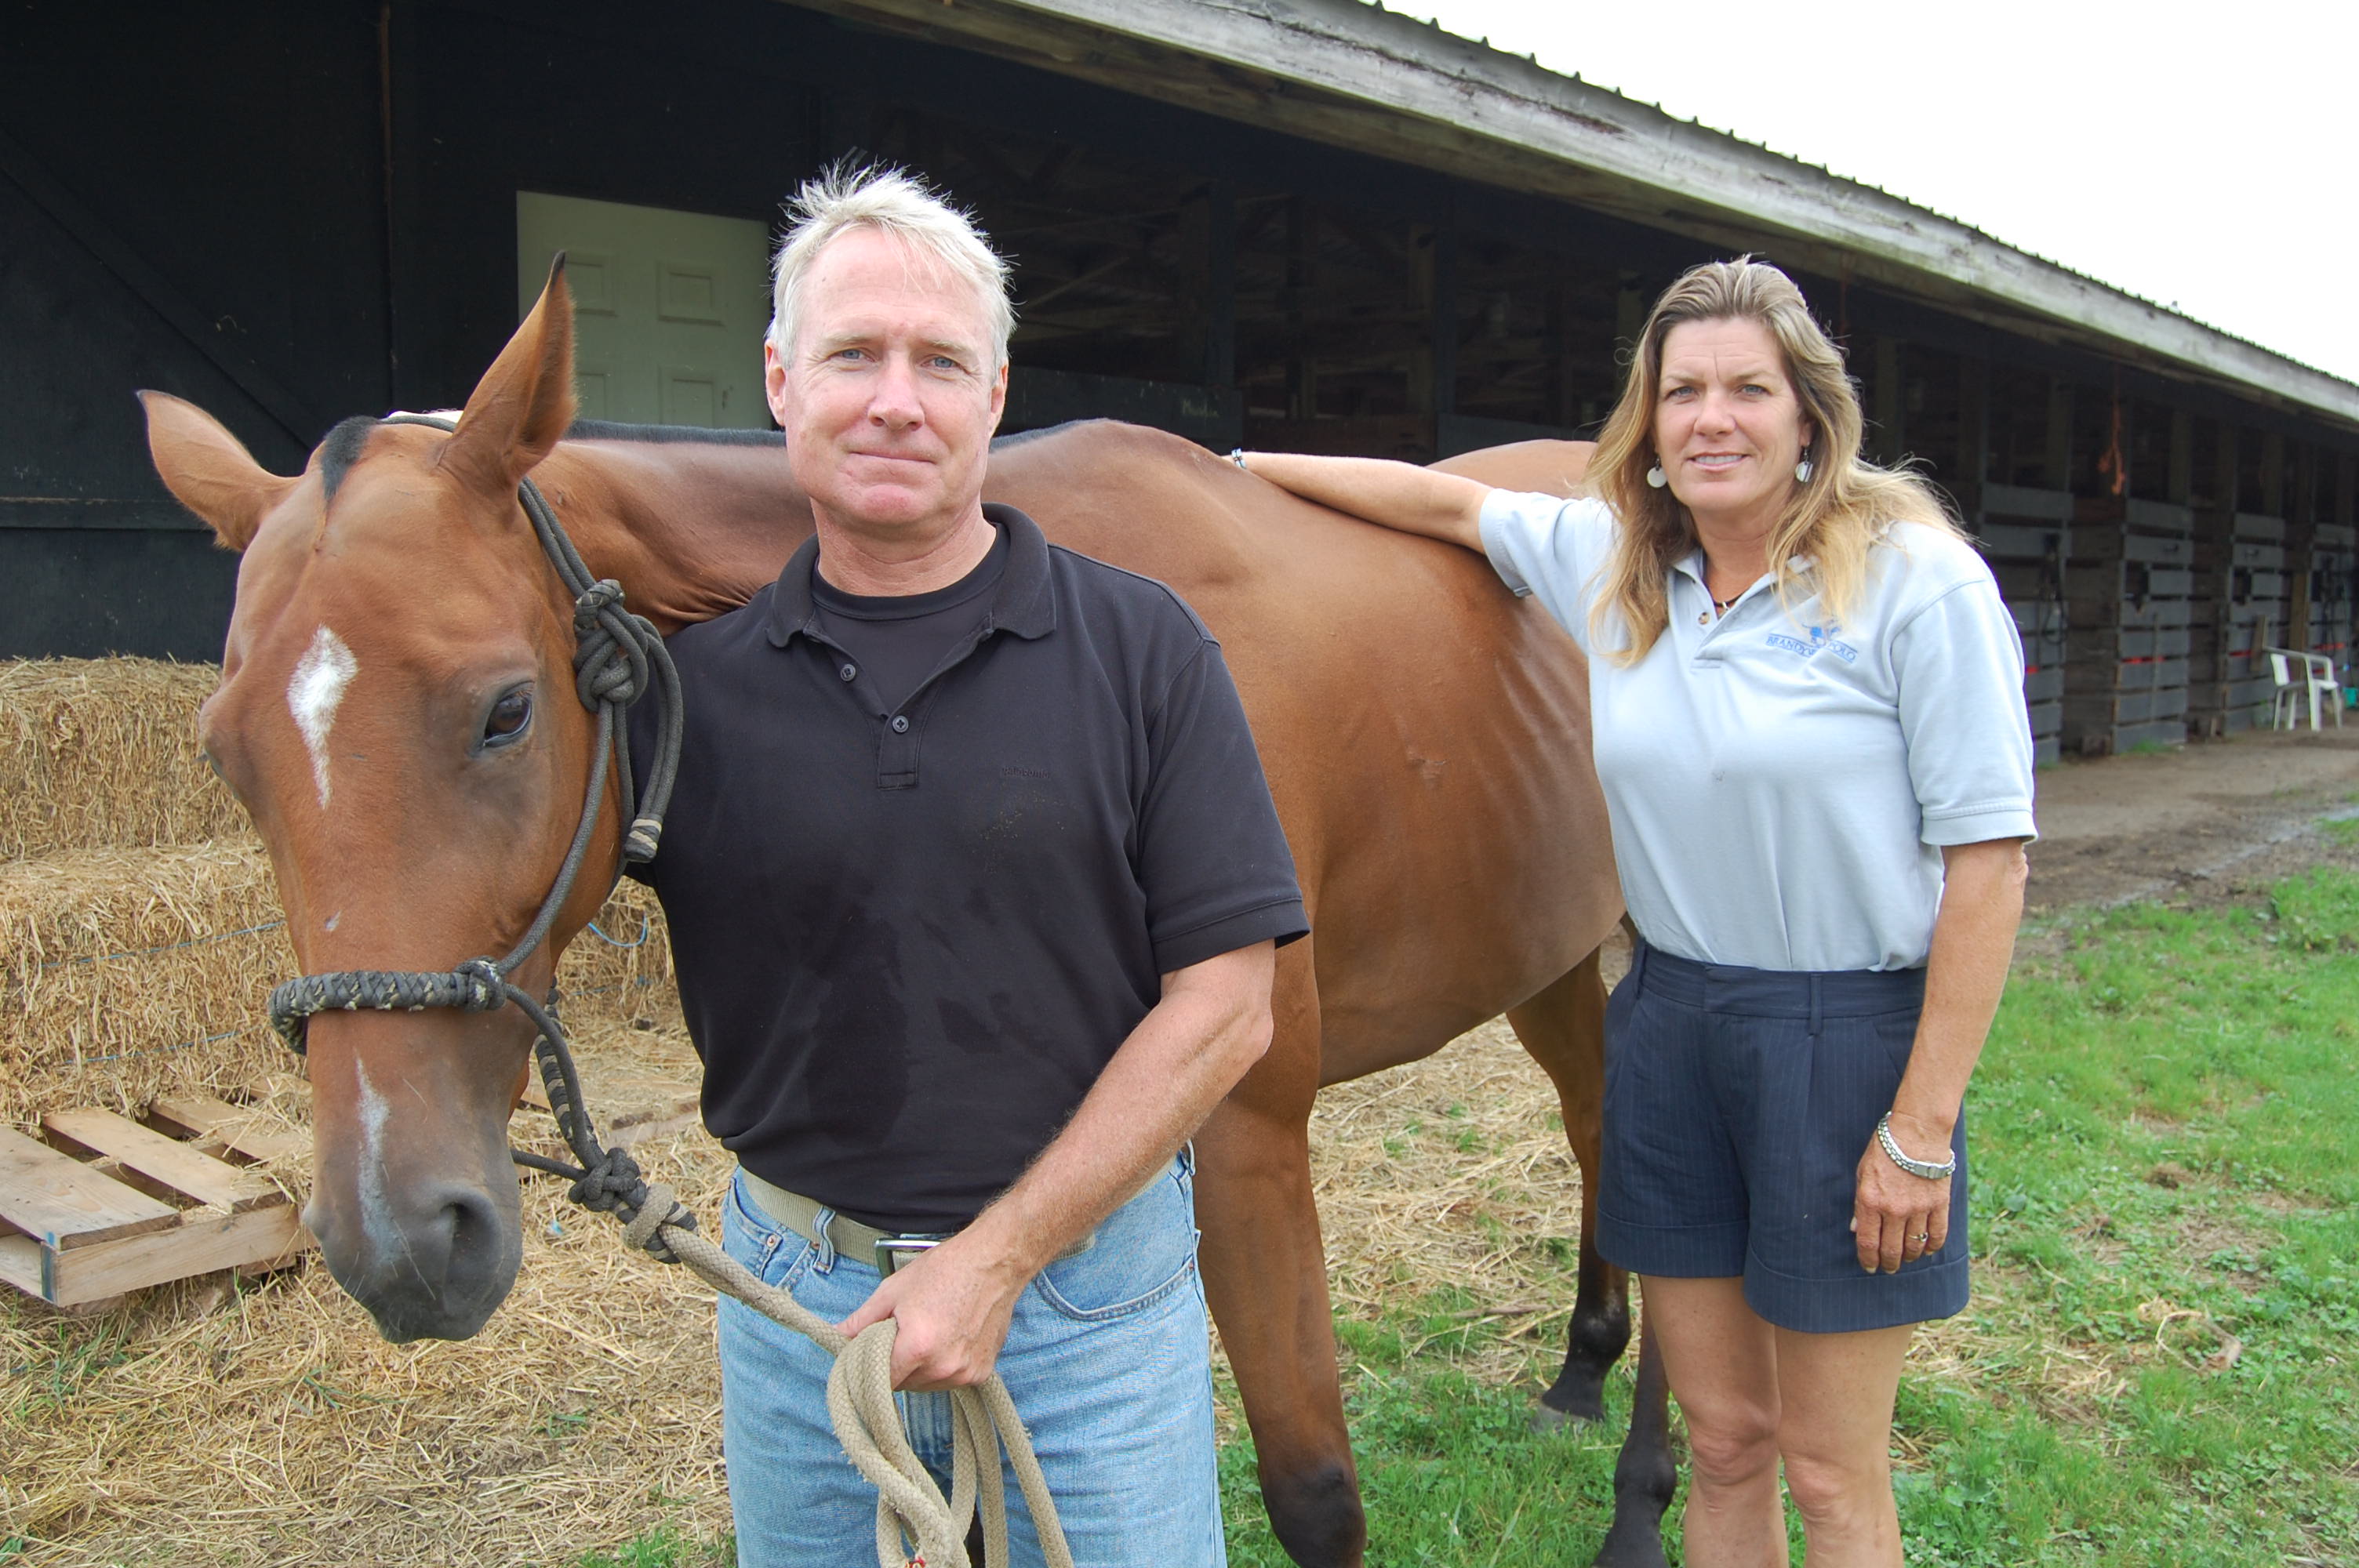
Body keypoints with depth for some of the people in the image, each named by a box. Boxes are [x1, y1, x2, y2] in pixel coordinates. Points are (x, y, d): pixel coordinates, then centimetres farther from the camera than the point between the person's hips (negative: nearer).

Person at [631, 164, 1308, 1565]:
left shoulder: (1141, 648, -9)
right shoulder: (698, 674, -4)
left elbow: (1223, 1007, -11)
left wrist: (999, 1255, -13)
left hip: (1089, 1276, -1)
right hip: (795, 1288, 2)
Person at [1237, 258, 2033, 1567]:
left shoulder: (1917, 579, -12)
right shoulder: (1609, 562, 3)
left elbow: (1987, 857, -13)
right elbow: (1446, 499, 19)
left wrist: (1921, 1128, -15)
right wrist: (1246, 468, 22)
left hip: (1848, 1033, -4)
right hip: (1666, 1020, 5)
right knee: (1722, 1437, 16)